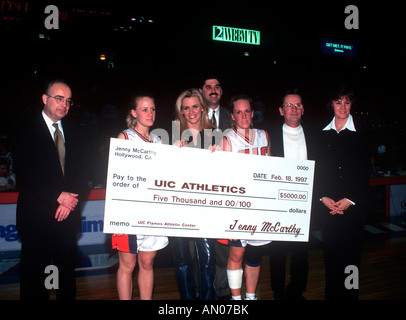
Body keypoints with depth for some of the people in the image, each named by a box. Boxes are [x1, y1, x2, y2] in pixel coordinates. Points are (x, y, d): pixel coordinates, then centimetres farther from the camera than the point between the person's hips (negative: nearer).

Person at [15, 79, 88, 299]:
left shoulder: (73, 131, 10)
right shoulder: (28, 130, -3)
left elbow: (82, 170, 8)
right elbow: (24, 174, -11)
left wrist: (72, 197, -9)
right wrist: (58, 196, -16)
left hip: (68, 213, 4)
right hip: (37, 216, -4)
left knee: (67, 270, 13)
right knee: (34, 273, 6)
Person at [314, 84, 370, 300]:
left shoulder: (361, 132, 2)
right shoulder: (323, 133, 8)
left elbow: (365, 171, -2)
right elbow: (317, 169, 7)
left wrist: (350, 200, -9)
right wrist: (323, 198, -5)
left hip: (353, 205, -2)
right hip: (327, 205, 2)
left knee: (351, 253, 3)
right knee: (331, 253, 7)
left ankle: (350, 295, 18)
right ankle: (331, 294, 20)